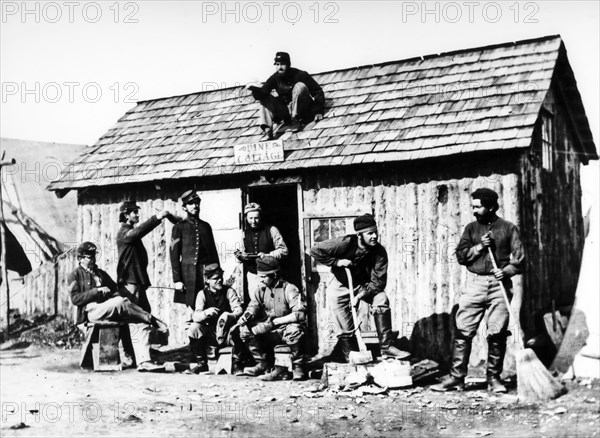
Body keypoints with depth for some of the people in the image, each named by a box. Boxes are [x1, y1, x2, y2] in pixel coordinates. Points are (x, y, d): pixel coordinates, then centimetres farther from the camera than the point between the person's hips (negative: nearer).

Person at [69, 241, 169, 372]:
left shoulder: (101, 273, 29)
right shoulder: (75, 276, 10)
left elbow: (115, 290, 24)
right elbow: (75, 299, -4)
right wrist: (97, 291, -12)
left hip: (110, 311, 6)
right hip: (91, 311, -6)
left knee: (139, 323, -20)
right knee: (120, 302, -35)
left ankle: (143, 361, -29)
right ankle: (152, 320, -22)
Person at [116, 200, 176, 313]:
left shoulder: (131, 230, 21)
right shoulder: (123, 233, -11)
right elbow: (136, 233, -30)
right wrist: (156, 218, -39)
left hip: (138, 281, 9)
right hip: (130, 281, -9)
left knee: (145, 311, 5)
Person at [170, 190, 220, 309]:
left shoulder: (206, 226, 16)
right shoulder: (179, 227, 5)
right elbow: (174, 254, 0)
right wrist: (177, 280, -7)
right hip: (188, 275, -3)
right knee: (193, 308, -4)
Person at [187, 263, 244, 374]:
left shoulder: (229, 291, -4)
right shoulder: (202, 294, -2)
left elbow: (239, 310, -17)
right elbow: (195, 316, -14)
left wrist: (230, 316, -41)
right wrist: (206, 313, -38)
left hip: (227, 334, -2)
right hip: (210, 334, 2)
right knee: (193, 328, -23)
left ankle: (236, 364, -13)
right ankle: (201, 363, -5)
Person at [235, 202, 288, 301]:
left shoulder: (271, 230, -2)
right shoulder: (245, 233, 12)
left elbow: (283, 250, -5)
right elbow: (243, 252, 23)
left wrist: (268, 255, -19)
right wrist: (240, 255, -1)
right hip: (252, 274, 4)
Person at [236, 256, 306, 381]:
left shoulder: (289, 289, -13)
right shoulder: (260, 290, 5)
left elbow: (300, 314, -23)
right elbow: (252, 308, -1)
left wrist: (275, 321, -26)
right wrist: (246, 316, -27)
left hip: (286, 330, -5)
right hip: (268, 333, 5)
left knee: (294, 329, -38)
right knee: (245, 329, -15)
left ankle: (298, 367, -17)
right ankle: (261, 364, -3)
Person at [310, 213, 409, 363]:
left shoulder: (379, 252, -20)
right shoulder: (346, 243, -26)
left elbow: (378, 282, -21)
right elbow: (315, 251, -25)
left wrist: (360, 295, -32)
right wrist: (336, 262, -28)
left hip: (365, 285, 2)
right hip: (341, 285, -2)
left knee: (381, 299, -24)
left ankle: (387, 346, -20)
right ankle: (348, 352, 20)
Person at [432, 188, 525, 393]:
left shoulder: (508, 228, 7)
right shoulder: (471, 228, 13)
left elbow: (519, 257, 1)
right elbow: (460, 255, 5)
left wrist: (506, 270, -15)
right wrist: (479, 246, -9)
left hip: (499, 285, -1)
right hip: (475, 283, 2)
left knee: (497, 334, 0)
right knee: (463, 331, -4)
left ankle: (494, 378, 11)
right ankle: (456, 377, 0)